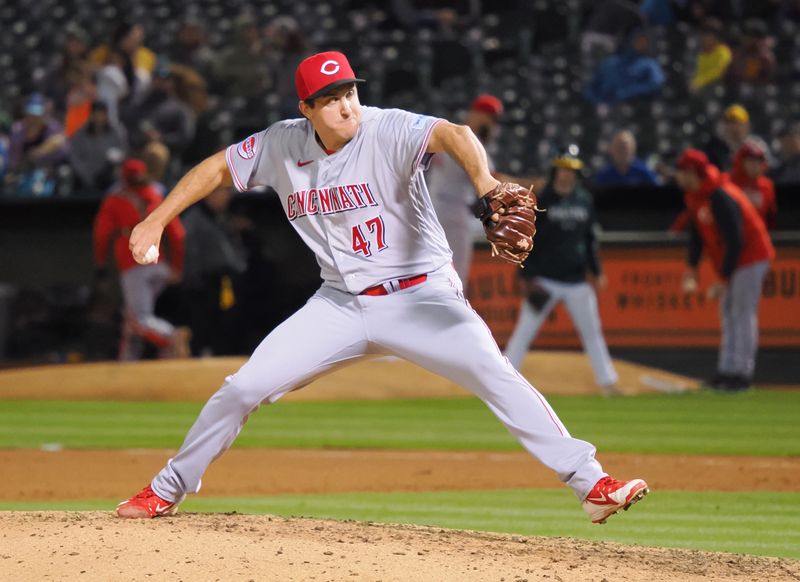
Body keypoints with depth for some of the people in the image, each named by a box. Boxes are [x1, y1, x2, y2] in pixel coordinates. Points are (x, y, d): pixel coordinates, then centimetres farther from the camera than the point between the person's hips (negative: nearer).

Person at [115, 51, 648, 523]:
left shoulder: (389, 131, -18)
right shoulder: (283, 146, -3)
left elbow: (452, 134, -37)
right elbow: (218, 168, 12)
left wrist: (485, 184, -57)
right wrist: (156, 222, 6)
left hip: (419, 296, -4)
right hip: (340, 305, 4)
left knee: (494, 374, -25)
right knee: (243, 388, 0)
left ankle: (589, 482, -25)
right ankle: (168, 490, 19)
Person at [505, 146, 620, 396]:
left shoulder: (584, 200, 8)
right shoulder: (541, 200, -6)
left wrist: (597, 272, 12)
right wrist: (527, 278, -9)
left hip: (577, 282, 4)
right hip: (545, 280, -4)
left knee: (592, 330, 8)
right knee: (525, 331, -5)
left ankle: (607, 382, 16)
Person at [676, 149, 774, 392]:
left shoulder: (720, 198, -27)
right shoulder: (693, 196, 2)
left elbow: (735, 242, -27)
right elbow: (696, 234, 12)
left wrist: (724, 279, -24)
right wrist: (692, 268, 4)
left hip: (750, 258, -10)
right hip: (729, 262, 10)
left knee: (743, 314, -9)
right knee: (728, 314, 12)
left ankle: (742, 373, -8)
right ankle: (727, 371, 18)